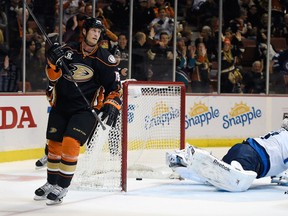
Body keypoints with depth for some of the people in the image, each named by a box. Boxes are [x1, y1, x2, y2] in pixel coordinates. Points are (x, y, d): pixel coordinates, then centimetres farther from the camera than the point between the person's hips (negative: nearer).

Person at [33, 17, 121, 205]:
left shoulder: (105, 58, -7)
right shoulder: (68, 50, 0)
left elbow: (114, 86, -3)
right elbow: (53, 77, 0)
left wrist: (112, 105, -19)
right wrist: (54, 61, -19)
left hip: (86, 108, -4)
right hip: (60, 106, 4)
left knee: (70, 143, -19)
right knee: (54, 145, 12)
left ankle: (62, 187, -9)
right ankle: (51, 184, 30)